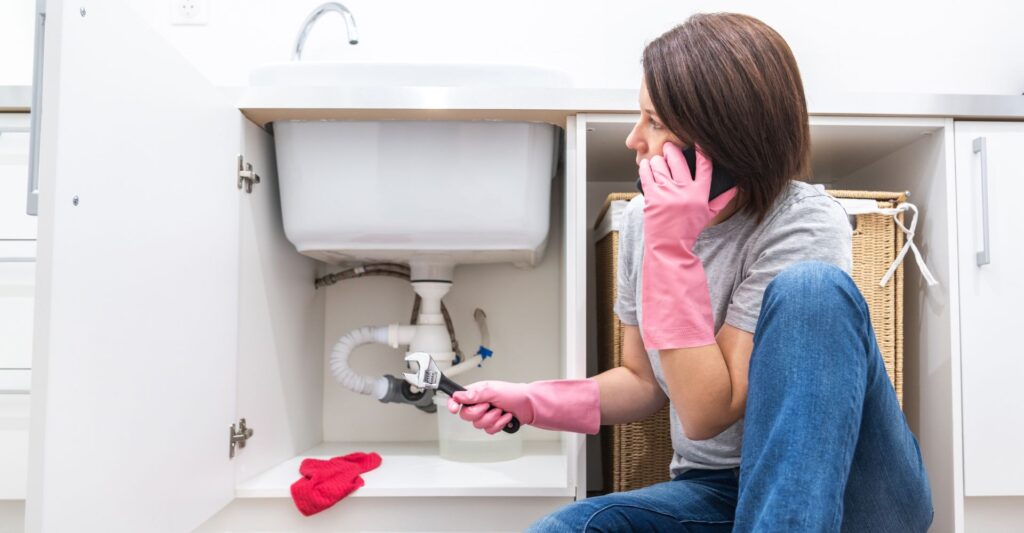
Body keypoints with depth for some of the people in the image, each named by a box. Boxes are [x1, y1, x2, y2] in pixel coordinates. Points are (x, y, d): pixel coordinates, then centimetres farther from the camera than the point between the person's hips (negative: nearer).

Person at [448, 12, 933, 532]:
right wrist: (532, 400, -4)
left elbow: (707, 412, -21)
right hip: (714, 490, 3)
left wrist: (672, 247, -25)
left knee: (809, 287, -30)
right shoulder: (643, 219, -1)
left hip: (846, 485, -2)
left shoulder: (806, 225, -18)